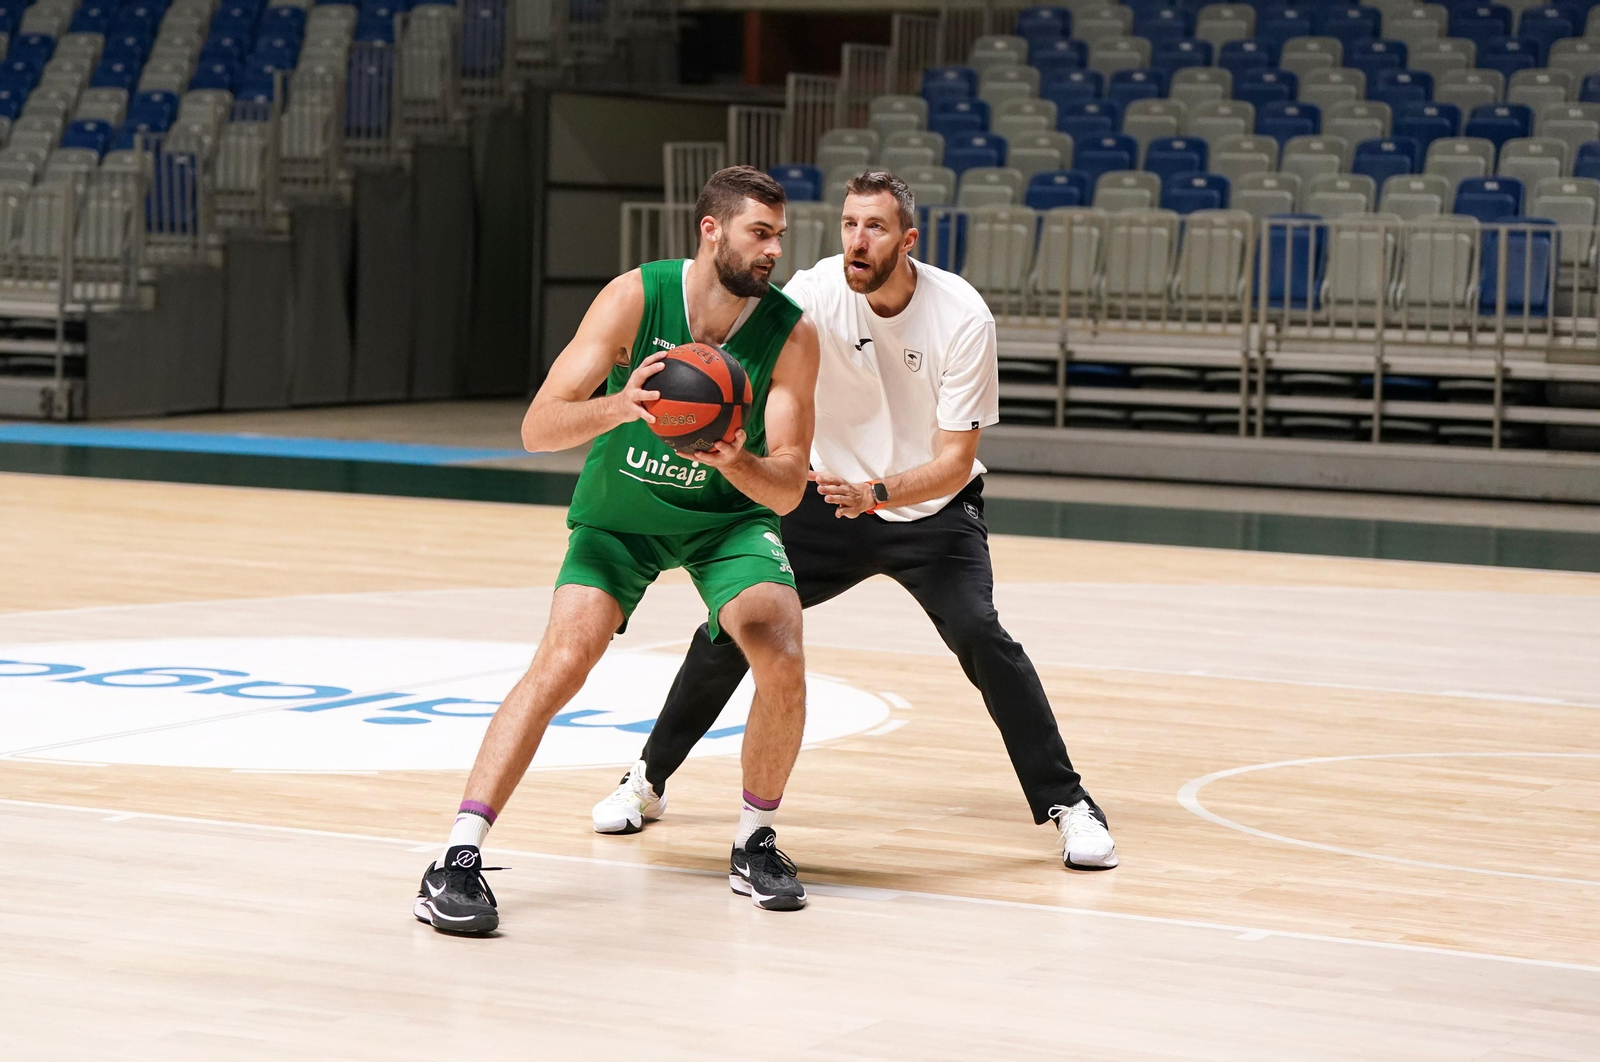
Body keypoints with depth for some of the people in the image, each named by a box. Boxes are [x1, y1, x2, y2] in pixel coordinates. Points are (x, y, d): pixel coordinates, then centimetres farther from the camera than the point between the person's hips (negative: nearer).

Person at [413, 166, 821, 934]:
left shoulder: (791, 334, -20)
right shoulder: (636, 298, -24)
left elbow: (787, 488, -19)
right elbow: (538, 427, -27)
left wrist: (735, 461, -41)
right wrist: (620, 407, -47)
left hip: (728, 515, 2)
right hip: (618, 513, -2)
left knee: (782, 662, -19)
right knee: (563, 660, -21)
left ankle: (755, 843, 5)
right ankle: (458, 861, -22)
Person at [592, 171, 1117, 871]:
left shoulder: (962, 316, -22)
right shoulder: (814, 294, -18)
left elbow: (955, 460, -23)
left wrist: (877, 493, -40)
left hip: (931, 510, -2)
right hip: (830, 498, 2)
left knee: (979, 635, -23)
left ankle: (1067, 805, -10)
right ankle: (647, 780, 16)